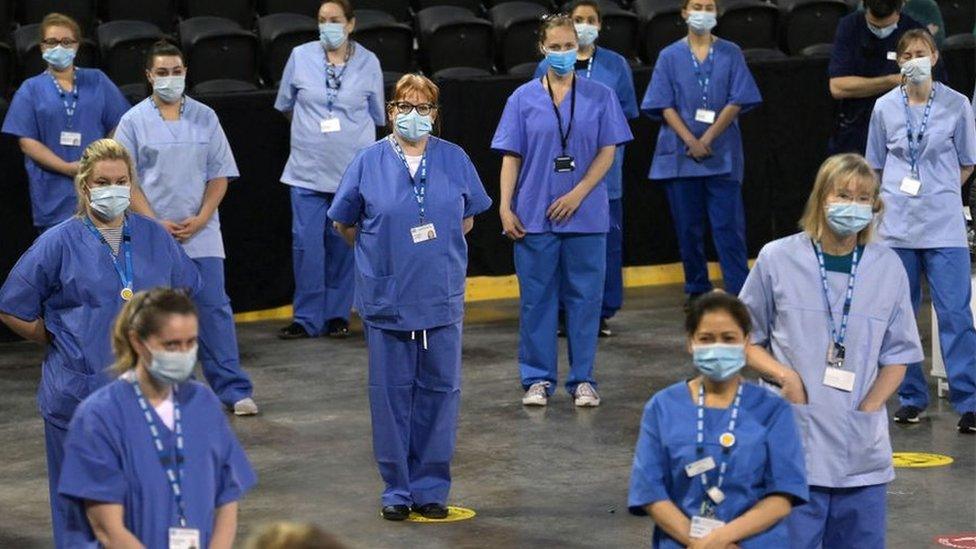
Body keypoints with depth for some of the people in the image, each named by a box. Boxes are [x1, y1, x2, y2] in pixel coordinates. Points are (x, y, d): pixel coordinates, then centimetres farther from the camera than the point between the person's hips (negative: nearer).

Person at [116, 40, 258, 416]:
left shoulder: (204, 118, 6)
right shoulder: (134, 122, 1)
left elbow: (219, 176, 6)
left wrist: (200, 219, -6)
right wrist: (156, 223, -10)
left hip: (201, 233, 1)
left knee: (214, 308, -2)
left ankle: (234, 390, 0)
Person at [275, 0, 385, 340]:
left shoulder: (368, 63, 0)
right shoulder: (301, 57, 0)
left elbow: (376, 115, 12)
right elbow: (285, 105, 14)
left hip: (352, 168, 0)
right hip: (308, 168, 0)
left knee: (343, 243, 5)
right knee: (306, 242, -4)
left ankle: (338, 315, 16)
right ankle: (307, 318, 3)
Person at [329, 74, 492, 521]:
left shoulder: (455, 160, 4)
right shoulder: (369, 162, 0)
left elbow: (467, 219, 16)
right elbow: (345, 223, 9)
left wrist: (437, 249, 9)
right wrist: (382, 253, 9)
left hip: (441, 296, 1)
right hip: (387, 299, -1)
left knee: (439, 389, 4)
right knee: (391, 392, 3)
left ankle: (431, 488, 14)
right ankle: (396, 489, 12)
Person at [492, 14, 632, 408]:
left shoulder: (600, 97, 4)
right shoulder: (524, 99, 4)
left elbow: (607, 153, 0)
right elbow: (511, 157, 3)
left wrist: (578, 194, -11)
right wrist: (505, 207, -5)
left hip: (586, 216, 0)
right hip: (534, 217, 0)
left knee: (585, 297, 3)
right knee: (537, 297, 3)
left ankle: (582, 379, 13)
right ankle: (538, 379, 12)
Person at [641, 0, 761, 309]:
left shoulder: (730, 54, 5)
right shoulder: (670, 57, 7)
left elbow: (737, 101, -1)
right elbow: (664, 106, 1)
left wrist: (709, 138, -11)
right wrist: (690, 141, -11)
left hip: (722, 153, -1)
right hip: (680, 153, 1)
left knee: (728, 224, -6)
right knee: (688, 226, 5)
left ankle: (739, 291, -6)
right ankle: (697, 290, 15)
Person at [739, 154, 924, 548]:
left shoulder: (888, 269, 4)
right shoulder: (778, 260, -1)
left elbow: (896, 357, 11)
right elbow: (745, 339, 7)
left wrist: (867, 409, -3)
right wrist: (784, 375, -10)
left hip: (862, 452, 2)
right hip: (793, 442, -2)